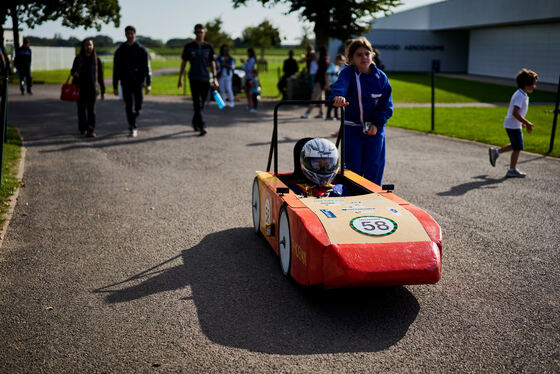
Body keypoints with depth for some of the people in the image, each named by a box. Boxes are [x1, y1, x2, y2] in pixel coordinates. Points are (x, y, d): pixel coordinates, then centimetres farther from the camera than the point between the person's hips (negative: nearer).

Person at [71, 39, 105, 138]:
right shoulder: (78, 58, 5)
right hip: (80, 88, 2)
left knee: (91, 109, -8)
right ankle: (83, 128, 21)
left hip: (92, 88, -2)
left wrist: (103, 91, 3)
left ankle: (90, 130, -12)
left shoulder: (97, 60, 2)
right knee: (81, 108, 7)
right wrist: (74, 73, -9)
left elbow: (100, 76, 4)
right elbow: (72, 70, 17)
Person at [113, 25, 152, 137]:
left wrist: (148, 84, -12)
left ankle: (132, 126, 19)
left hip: (138, 82, -1)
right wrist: (115, 86, 4)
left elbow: (147, 68, -2)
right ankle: (132, 128, 3)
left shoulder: (141, 49, 2)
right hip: (126, 83, 1)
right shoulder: (120, 50, 7)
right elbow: (116, 70, 9)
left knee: (138, 105, -1)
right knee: (128, 106, -2)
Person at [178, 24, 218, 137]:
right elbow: (183, 63, 9)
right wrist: (180, 79, 8)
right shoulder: (189, 47, 4)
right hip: (194, 78, -3)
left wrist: (214, 78, 1)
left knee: (201, 104, 9)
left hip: (205, 79, 3)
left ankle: (195, 123, 30)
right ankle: (201, 127, -16)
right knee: (197, 103, -12)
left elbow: (212, 63, 11)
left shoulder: (208, 47, 8)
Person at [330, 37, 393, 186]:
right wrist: (337, 96, -59)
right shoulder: (348, 73, -11)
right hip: (352, 128, -2)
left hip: (375, 129, 2)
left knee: (373, 169, 4)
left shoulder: (380, 77, -2)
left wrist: (377, 123, -13)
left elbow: (387, 105, 2)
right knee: (353, 169, 2)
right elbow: (340, 84, -36)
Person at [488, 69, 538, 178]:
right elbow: (515, 113, -27)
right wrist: (526, 123, -25)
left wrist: (523, 122, 23)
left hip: (513, 124, 10)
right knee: (517, 148, -1)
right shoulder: (520, 96, -20)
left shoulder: (522, 95, 12)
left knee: (515, 146, 20)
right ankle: (512, 170, 7)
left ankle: (495, 152, 27)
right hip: (513, 125, -10)